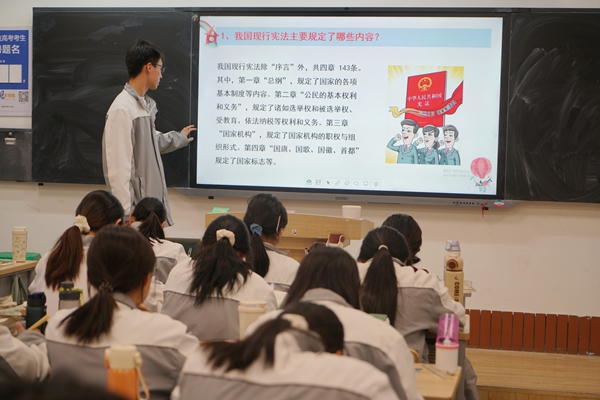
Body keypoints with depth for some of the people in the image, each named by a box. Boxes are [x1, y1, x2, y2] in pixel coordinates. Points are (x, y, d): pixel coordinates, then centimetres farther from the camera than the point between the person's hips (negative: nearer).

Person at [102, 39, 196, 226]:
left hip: (152, 201, 9)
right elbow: (118, 166, -20)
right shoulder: (122, 109, -17)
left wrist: (180, 137, 49)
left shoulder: (146, 105, 13)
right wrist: (126, 212, -21)